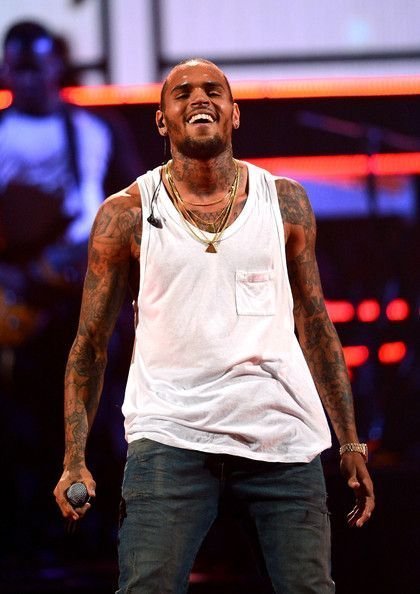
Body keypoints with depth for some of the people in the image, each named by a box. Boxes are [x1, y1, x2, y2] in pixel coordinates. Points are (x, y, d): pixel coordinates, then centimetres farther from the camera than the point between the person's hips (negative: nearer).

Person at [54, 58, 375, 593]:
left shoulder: (285, 202, 10)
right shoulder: (127, 214, 4)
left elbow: (316, 326, 16)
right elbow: (91, 344, 7)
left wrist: (351, 444, 10)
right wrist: (75, 461, -4)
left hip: (282, 437, 2)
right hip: (171, 438, -2)